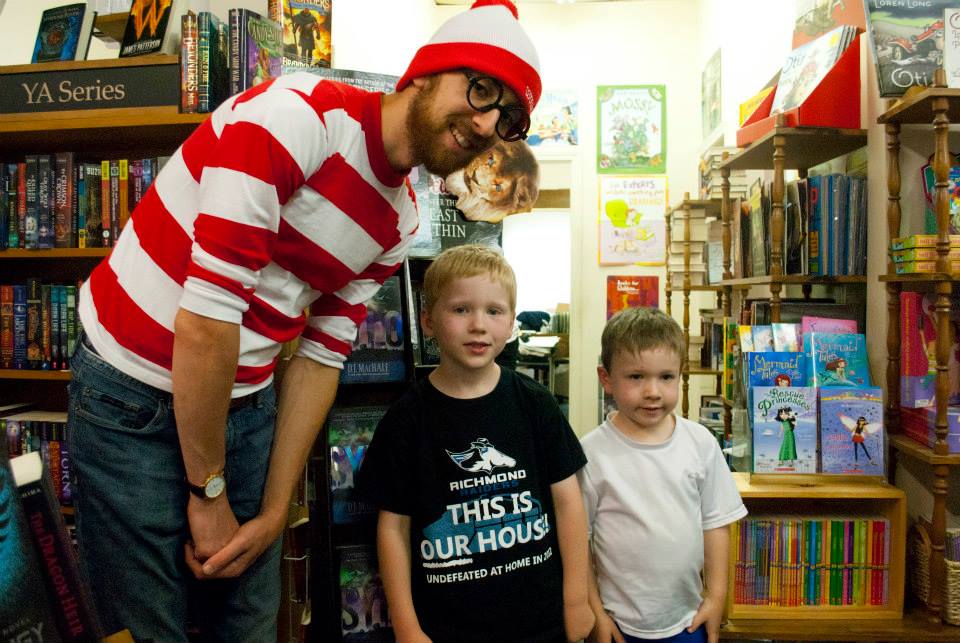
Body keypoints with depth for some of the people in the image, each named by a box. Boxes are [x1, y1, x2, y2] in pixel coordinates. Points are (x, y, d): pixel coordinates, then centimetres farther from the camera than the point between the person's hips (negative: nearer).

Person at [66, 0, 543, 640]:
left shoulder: (399, 222, 2)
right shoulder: (295, 115, -22)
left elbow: (320, 356, 5)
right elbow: (206, 313, -24)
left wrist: (274, 511, 2)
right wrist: (209, 491, -14)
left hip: (247, 402, 6)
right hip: (134, 394, -6)